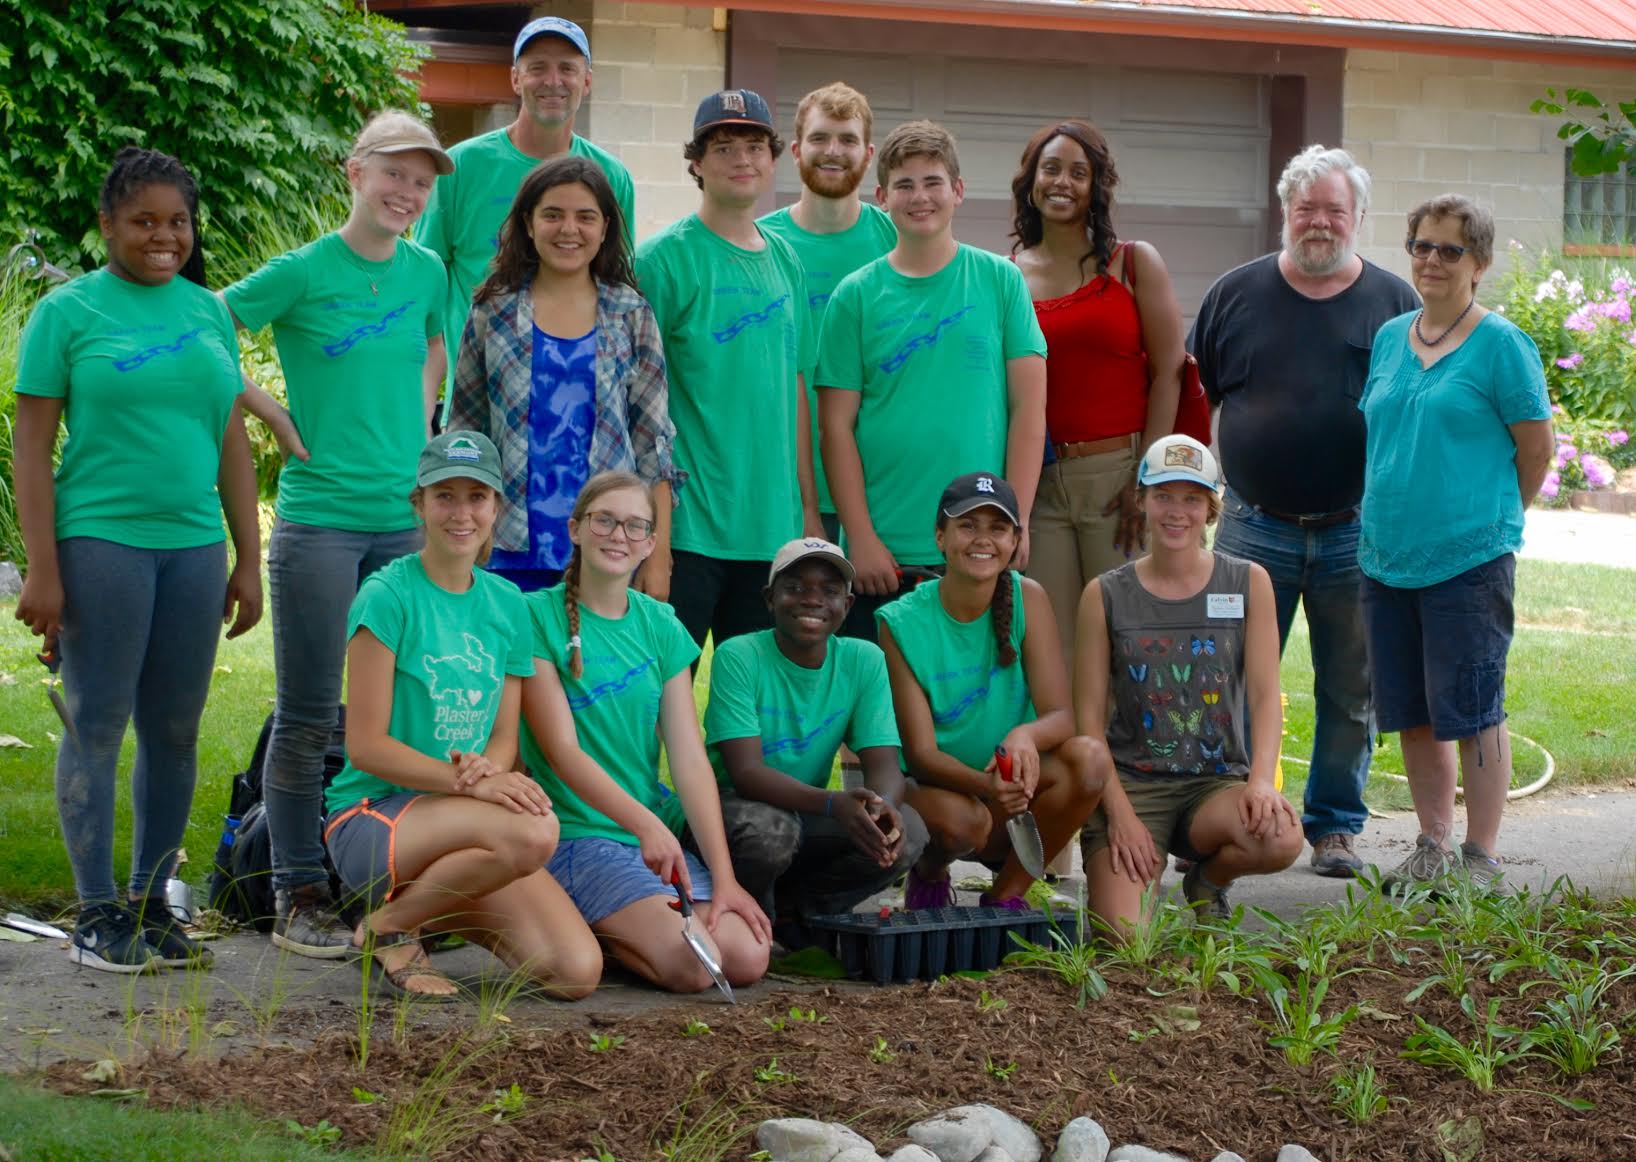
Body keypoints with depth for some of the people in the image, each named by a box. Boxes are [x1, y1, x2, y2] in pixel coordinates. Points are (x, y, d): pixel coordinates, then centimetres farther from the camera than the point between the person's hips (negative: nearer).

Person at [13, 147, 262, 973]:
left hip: (194, 546, 5)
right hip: (100, 541, -5)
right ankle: (96, 914, 5)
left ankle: (151, 902, 19)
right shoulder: (69, 312, -2)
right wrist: (42, 570, -10)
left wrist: (248, 561, 12)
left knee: (175, 732, 8)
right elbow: (31, 446, -4)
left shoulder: (209, 313, 12)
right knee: (97, 725, -1)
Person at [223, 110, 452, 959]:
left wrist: (418, 439, 12)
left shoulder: (425, 273, 9)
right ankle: (299, 897, 8)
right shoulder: (301, 273, -6)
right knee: (309, 719, -1)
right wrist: (276, 416, -6)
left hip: (405, 522, 5)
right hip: (318, 520, -5)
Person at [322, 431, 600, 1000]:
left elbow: (504, 736, 11)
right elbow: (365, 745, -13)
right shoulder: (388, 595, -9)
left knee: (577, 972, -15)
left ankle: (441, 906, 12)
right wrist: (467, 782, -24)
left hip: (457, 817, 6)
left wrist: (488, 767, -13)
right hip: (372, 816, -6)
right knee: (533, 830, -35)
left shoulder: (506, 603, 10)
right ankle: (389, 926, -10)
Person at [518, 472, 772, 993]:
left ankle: (610, 925, 7)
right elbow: (562, 751, -12)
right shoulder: (539, 616, -4)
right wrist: (643, 822, -27)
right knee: (692, 966, -26)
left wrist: (723, 877, -7)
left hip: (660, 833, 5)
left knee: (747, 959, -17)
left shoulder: (661, 627, 10)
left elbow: (690, 758, 3)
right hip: (576, 833, -5)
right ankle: (584, 932, 3)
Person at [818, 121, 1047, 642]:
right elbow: (836, 427, 1)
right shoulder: (856, 296, 4)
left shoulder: (1000, 281, 5)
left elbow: (1029, 408, 2)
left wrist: (1016, 522, -5)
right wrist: (861, 537, -7)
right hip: (884, 550, 0)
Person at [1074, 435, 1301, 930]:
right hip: (1131, 781, -1)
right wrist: (1119, 812, -13)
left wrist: (1262, 779, -21)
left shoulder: (1248, 583, 6)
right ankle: (1148, 875, 16)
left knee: (1282, 839, -33)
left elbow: (1265, 694, -2)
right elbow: (1089, 716, 0)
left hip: (1218, 781, 1)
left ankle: (1207, 882, 3)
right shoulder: (1106, 596, 3)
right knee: (1120, 938, -23)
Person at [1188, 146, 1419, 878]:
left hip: (1357, 535, 0)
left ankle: (1335, 826, 19)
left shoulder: (1394, 303, 5)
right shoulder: (1236, 294, 6)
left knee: (1351, 693, 7)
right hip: (1255, 527, 0)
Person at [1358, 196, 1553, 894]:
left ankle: (1482, 857, 7)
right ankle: (1433, 848, 22)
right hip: (1387, 557, 6)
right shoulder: (1389, 338, 11)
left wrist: (1490, 521, 7)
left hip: (1470, 558, -6)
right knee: (1413, 713, 11)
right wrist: (1392, 516, 16)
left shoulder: (1500, 344, -6)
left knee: (1471, 711, -3)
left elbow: (1536, 449, -1)